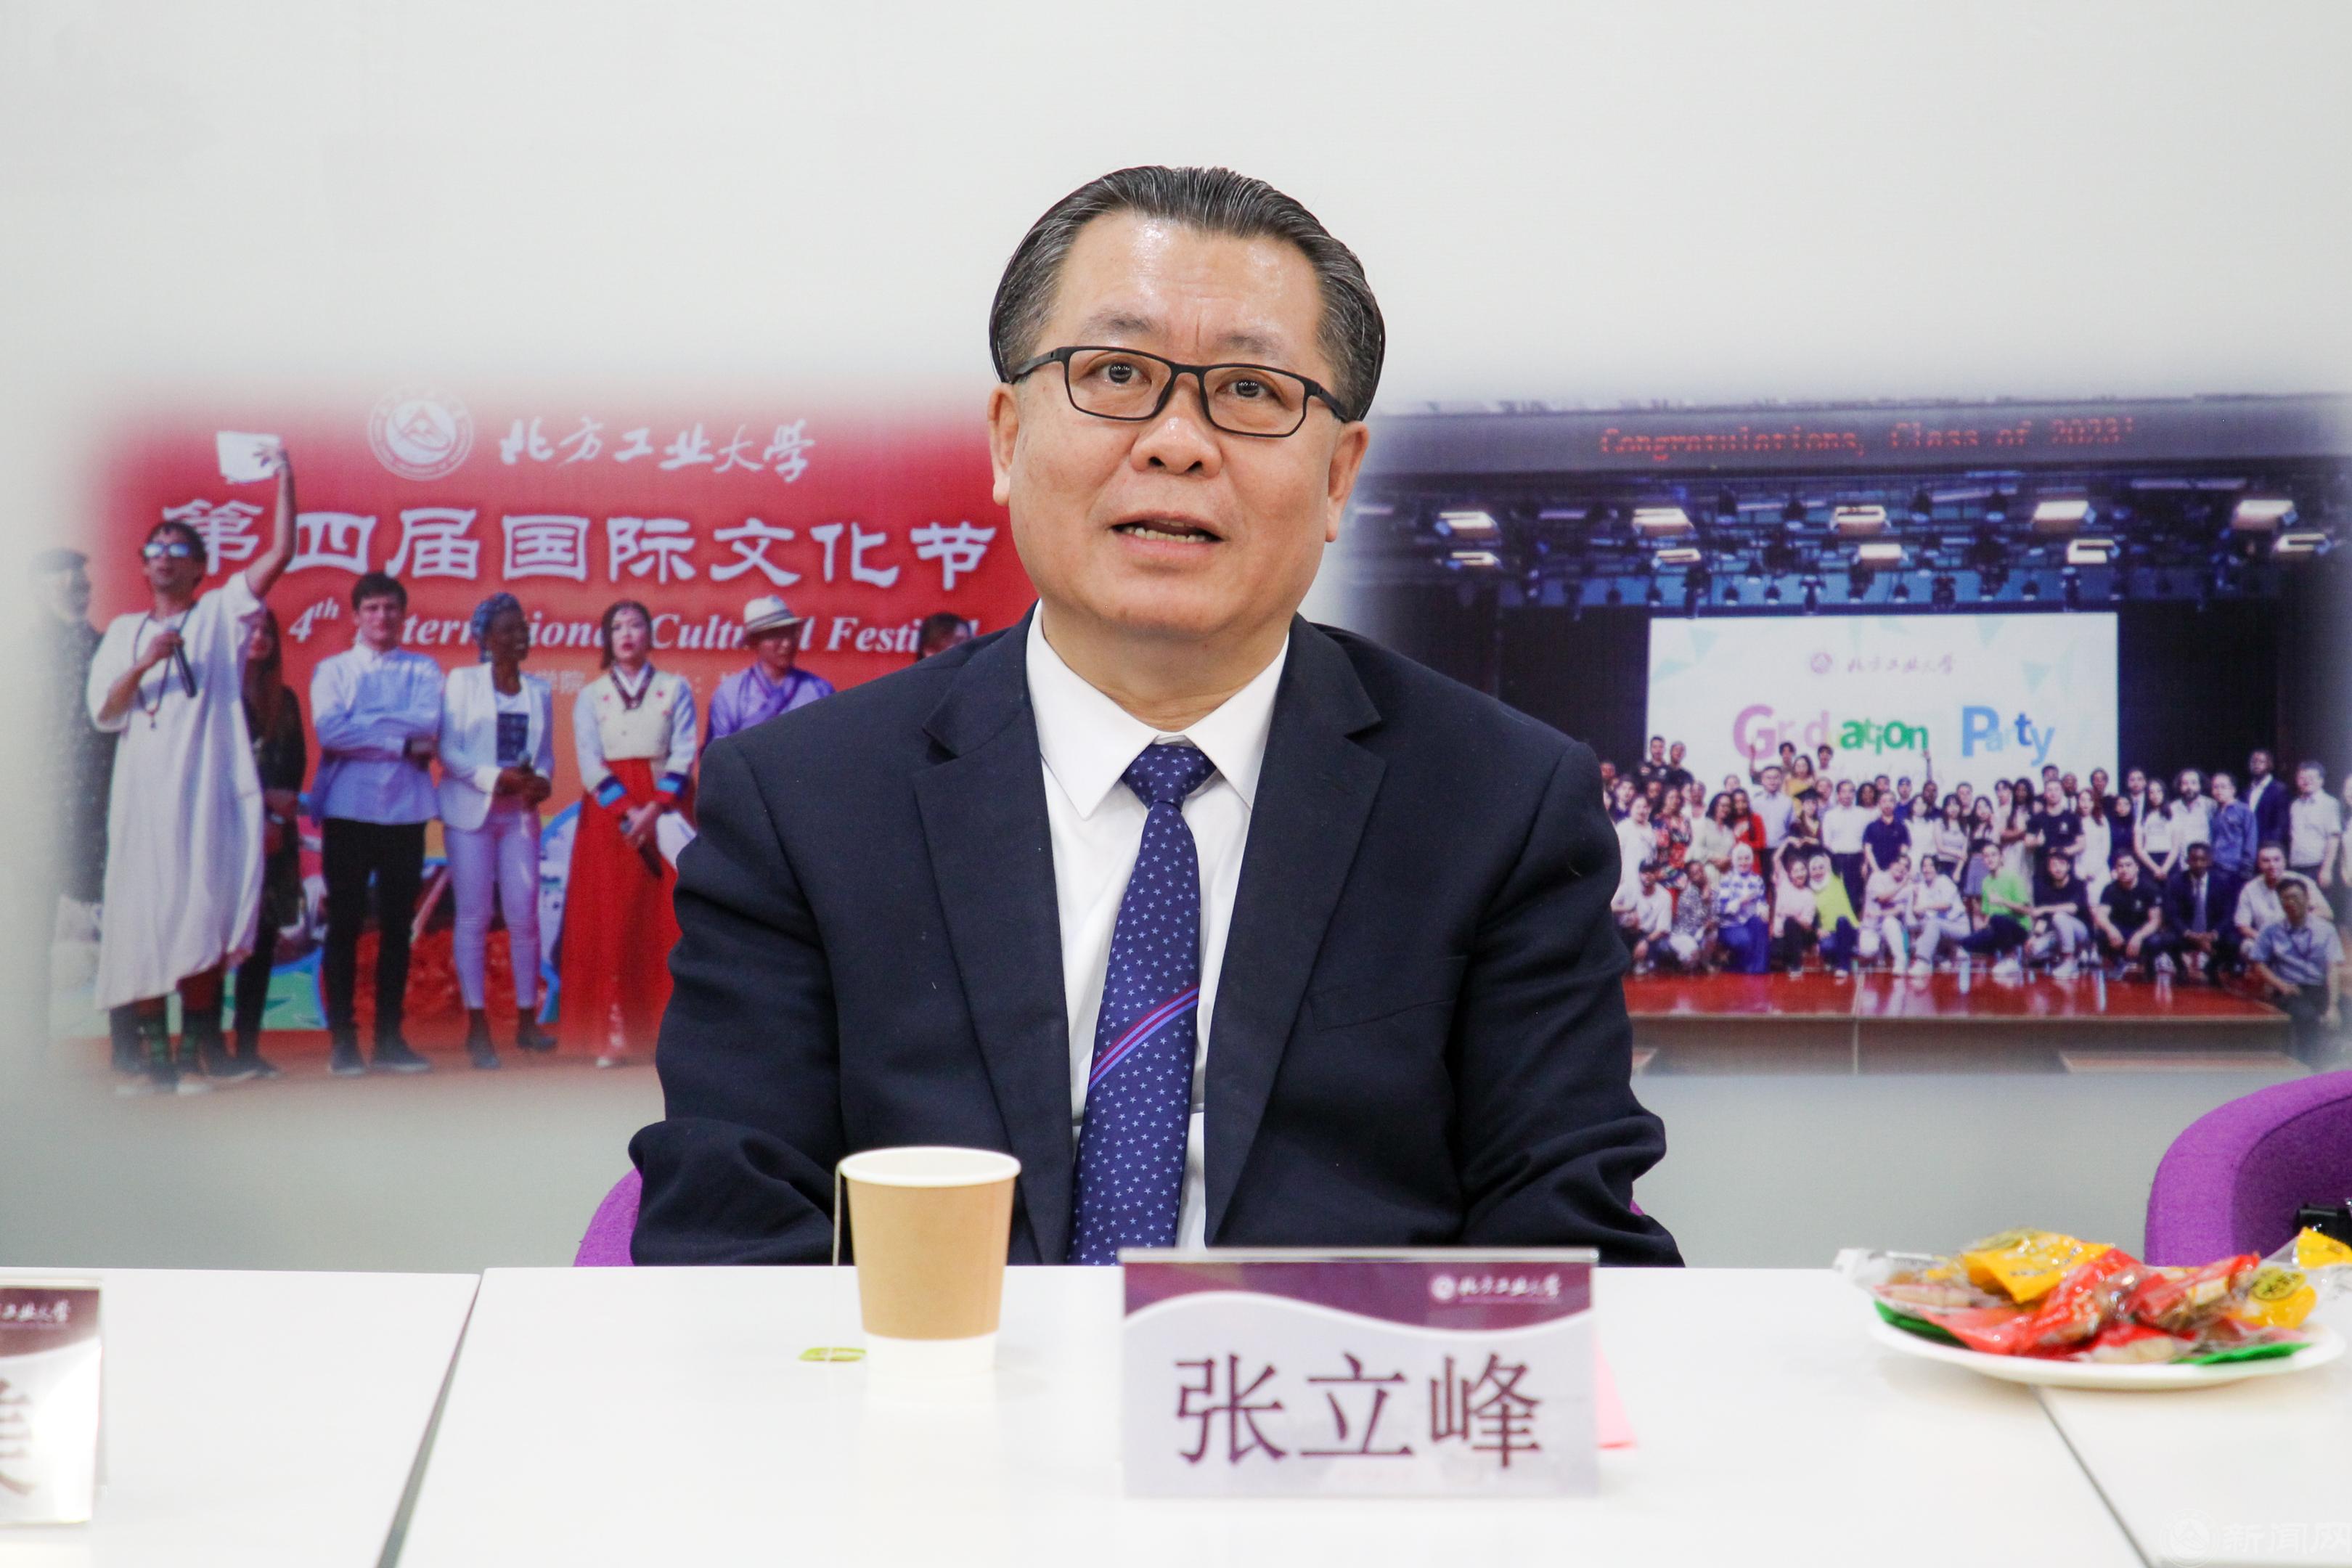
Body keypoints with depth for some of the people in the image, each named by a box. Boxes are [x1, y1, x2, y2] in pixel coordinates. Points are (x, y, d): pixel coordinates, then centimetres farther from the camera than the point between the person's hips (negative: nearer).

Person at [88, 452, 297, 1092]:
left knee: (202, 925, -7)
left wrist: (284, 479, -4)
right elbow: (103, 713, 8)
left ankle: (193, 1058, -5)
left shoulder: (222, 613, 12)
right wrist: (145, 663, -7)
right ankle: (154, 1059, 2)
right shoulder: (123, 631, 18)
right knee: (140, 925, -2)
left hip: (208, 792, -3)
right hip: (142, 794, 3)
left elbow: (280, 553, 2)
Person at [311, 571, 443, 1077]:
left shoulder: (424, 670, 10)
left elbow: (429, 723, -7)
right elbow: (328, 730, -10)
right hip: (349, 807, -2)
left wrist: (363, 722, -9)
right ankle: (342, 1039, 2)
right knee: (345, 923, -1)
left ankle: (389, 1039, 10)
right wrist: (401, 742, -11)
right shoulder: (332, 670, 7)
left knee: (398, 924, 5)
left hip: (406, 808, 2)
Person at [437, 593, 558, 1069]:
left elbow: (545, 752, 13)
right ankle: (477, 1025, 2)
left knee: (524, 916, 0)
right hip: (470, 811, -3)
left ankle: (526, 1020, 8)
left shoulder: (539, 690, 11)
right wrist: (496, 778, -18)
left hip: (519, 815, 3)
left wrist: (542, 781, -9)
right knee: (473, 918, -1)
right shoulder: (461, 681, -1)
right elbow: (448, 750, -7)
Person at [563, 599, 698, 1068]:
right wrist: (628, 813, -14)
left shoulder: (675, 689, 8)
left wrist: (654, 810, -15)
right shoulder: (590, 696, 9)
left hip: (665, 810, -1)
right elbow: (590, 762, -1)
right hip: (608, 813, 1)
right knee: (611, 923, -4)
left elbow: (684, 755, -1)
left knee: (669, 919, -6)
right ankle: (613, 1036, -6)